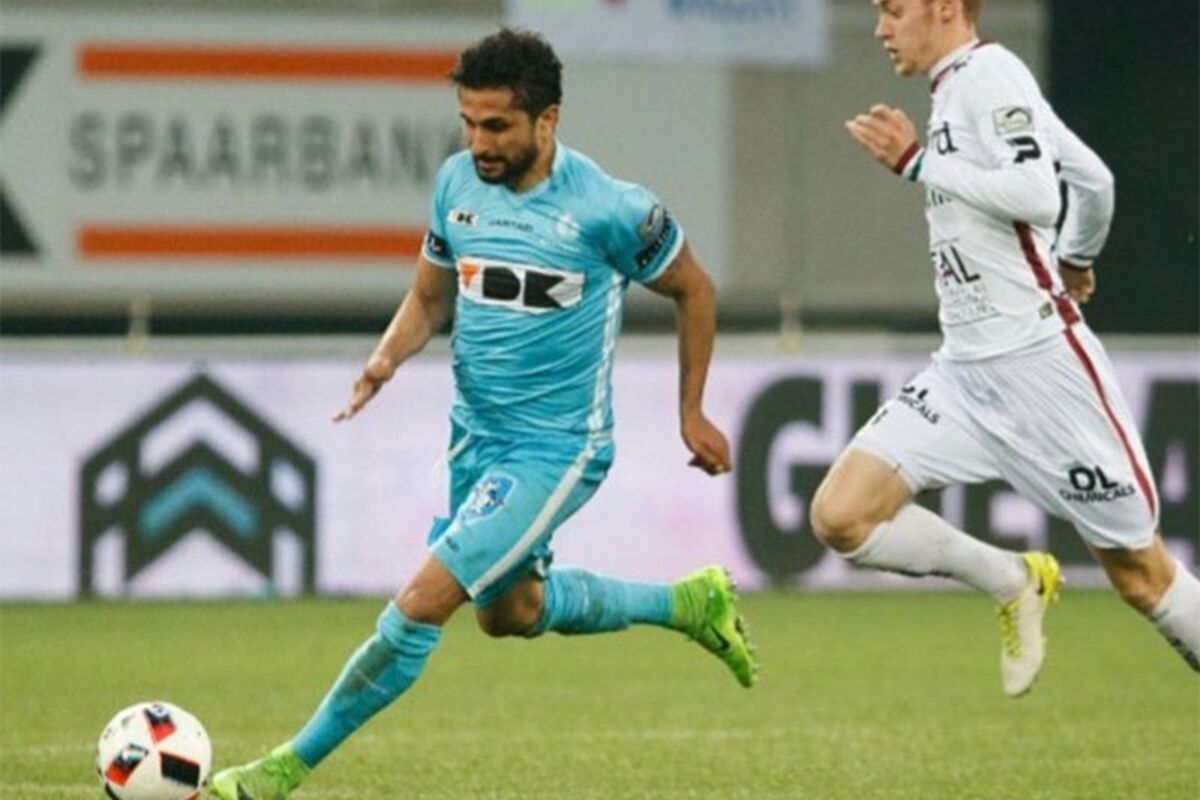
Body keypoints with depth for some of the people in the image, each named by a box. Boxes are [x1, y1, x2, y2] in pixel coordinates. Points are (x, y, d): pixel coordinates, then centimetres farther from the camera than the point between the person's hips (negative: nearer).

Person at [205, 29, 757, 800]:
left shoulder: (608, 208, -19)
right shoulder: (457, 182, -3)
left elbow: (694, 290, -2)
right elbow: (431, 297, 11)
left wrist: (692, 412, 3)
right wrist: (387, 360, -9)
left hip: (556, 450, -8)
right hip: (477, 437, 8)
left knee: (421, 605, -15)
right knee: (509, 612, 24)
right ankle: (690, 602, 43)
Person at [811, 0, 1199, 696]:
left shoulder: (989, 73, -9)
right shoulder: (961, 90, 17)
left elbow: (1036, 196, -24)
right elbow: (1093, 180, 26)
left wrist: (917, 163, -19)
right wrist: (1076, 259, 42)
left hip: (1041, 361, -9)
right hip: (965, 374, 9)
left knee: (1141, 575, -2)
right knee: (841, 516, -8)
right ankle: (1014, 584, 10)